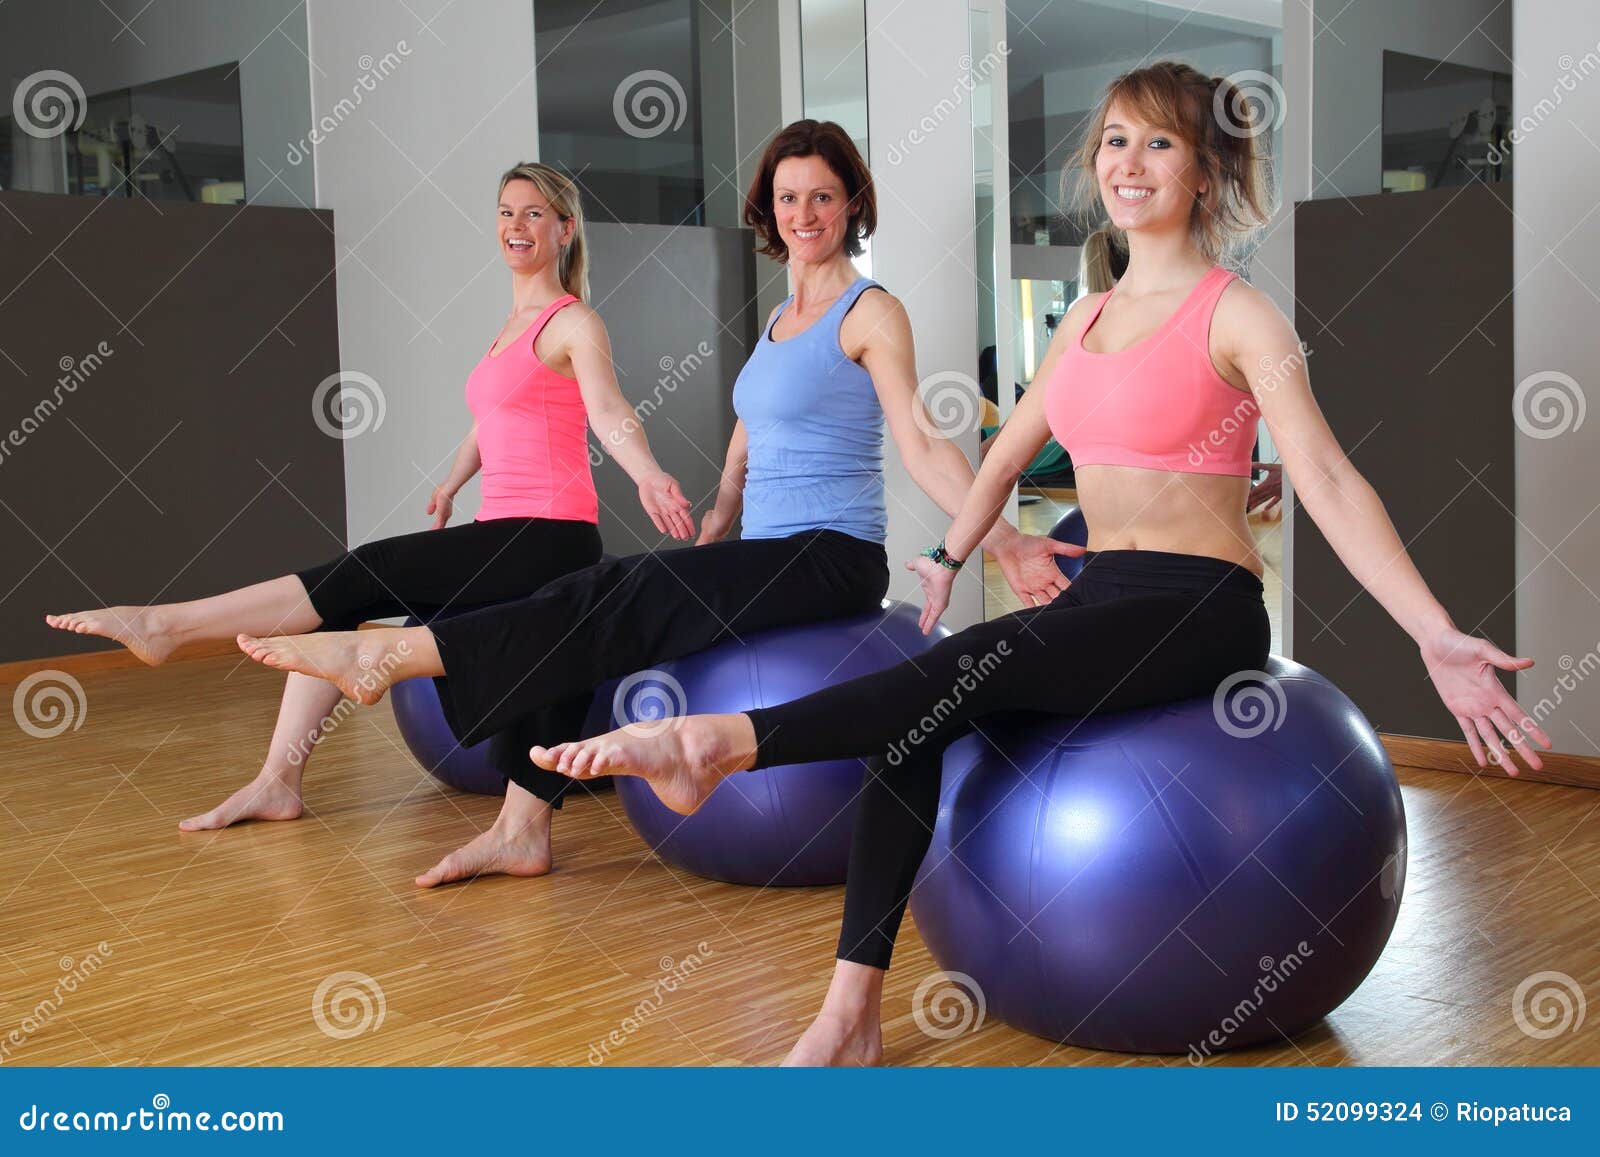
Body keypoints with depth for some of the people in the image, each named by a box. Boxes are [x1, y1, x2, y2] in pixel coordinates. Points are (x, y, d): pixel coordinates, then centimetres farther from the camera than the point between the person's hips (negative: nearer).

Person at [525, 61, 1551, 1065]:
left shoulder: (1235, 316, -4)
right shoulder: (1089, 319, 16)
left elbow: (1328, 483, -13)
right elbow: (1011, 451, 28)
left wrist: (1439, 640, -21)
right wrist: (952, 556, 32)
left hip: (1202, 610, -5)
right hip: (1102, 596, 6)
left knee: (983, 667, -30)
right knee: (920, 711, -19)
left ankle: (724, 742, -33)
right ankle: (852, 1015, -21)